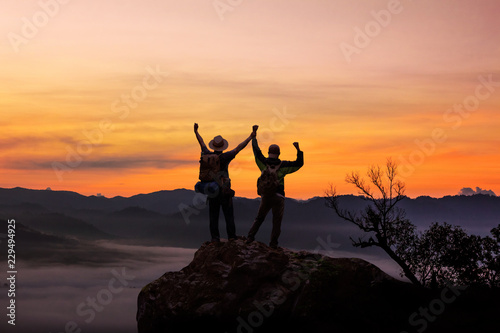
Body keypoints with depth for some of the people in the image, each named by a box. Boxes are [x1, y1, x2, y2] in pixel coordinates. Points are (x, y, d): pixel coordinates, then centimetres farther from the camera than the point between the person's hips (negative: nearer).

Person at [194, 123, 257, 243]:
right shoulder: (224, 157, -12)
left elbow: (202, 144, 13)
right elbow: (238, 148, -14)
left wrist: (196, 132, 27)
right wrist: (251, 137, -14)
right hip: (224, 191, -3)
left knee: (213, 215, 6)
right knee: (228, 214, 3)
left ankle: (215, 237, 3)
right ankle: (231, 236, 0)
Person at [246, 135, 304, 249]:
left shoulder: (263, 162, 1)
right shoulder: (283, 165, -3)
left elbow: (256, 150, 13)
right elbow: (299, 163, 1)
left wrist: (254, 137, 26)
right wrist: (298, 149, 3)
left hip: (265, 196, 2)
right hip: (278, 197, -2)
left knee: (259, 218, 17)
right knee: (277, 221, 5)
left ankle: (250, 237, 5)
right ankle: (273, 243, 1)